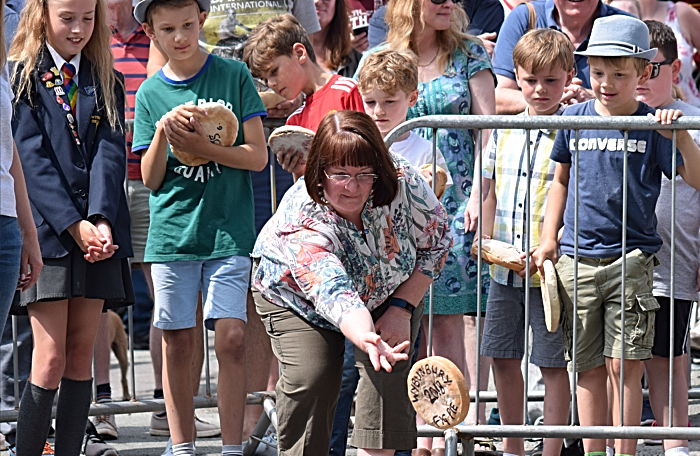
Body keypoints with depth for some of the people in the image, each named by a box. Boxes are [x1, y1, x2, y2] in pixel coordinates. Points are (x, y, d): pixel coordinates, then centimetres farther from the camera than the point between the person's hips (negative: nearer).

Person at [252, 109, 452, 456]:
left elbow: (436, 242, -12)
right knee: (309, 378, -18)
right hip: (298, 297, -2)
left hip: (390, 290, 2)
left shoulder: (404, 185, -31)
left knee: (387, 373, -18)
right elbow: (337, 295, -53)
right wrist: (369, 342, -72)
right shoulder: (300, 222, -41)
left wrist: (401, 307, -19)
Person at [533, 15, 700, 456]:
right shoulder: (574, 119, 5)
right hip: (576, 258, 3)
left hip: (631, 258, -2)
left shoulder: (652, 125, -3)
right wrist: (549, 238, 13)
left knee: (624, 364, -6)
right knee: (588, 368, 6)